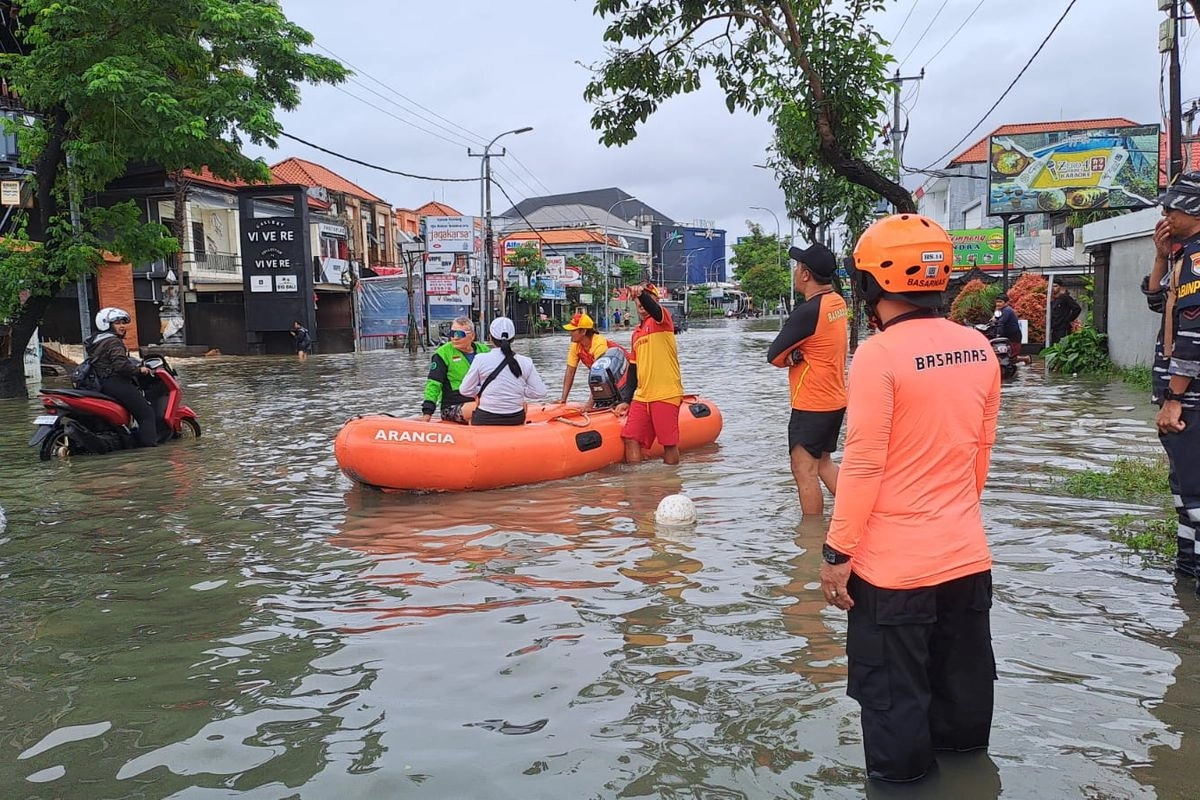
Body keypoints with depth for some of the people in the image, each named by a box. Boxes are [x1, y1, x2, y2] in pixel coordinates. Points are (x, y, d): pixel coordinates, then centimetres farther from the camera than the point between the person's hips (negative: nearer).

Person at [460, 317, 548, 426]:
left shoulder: (481, 359, -6)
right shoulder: (526, 362, -1)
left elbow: (465, 390, -1)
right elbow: (540, 392, 1)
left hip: (485, 421, -2)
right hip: (516, 421, 3)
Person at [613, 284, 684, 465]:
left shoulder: (662, 319, 1)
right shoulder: (636, 333, 20)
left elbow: (654, 309, -25)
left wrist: (642, 294, -46)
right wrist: (627, 400, 16)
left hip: (666, 393, -6)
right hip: (641, 395, 7)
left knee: (669, 443, -3)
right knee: (631, 439, -1)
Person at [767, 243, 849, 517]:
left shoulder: (808, 311, -21)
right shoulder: (838, 302, 6)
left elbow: (774, 355, -15)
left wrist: (791, 357, 2)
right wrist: (799, 355, -10)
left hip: (811, 405, -9)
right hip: (836, 400, 9)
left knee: (804, 471, 0)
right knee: (823, 463, 21)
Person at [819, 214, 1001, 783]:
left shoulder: (879, 356, -18)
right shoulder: (978, 348, 1)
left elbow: (863, 464, -19)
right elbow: (981, 448, 11)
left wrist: (838, 552, -12)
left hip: (893, 564, -7)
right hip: (967, 554, 7)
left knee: (893, 692, 9)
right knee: (962, 681, 23)